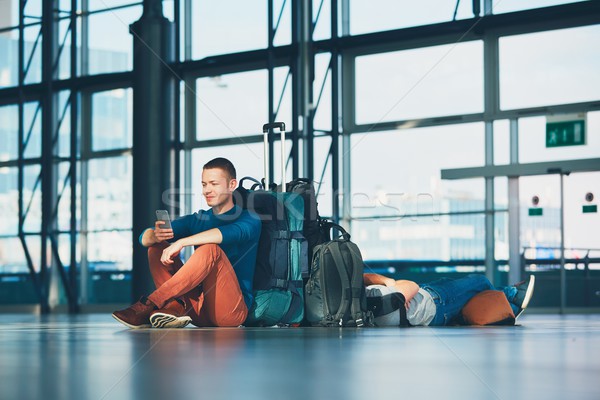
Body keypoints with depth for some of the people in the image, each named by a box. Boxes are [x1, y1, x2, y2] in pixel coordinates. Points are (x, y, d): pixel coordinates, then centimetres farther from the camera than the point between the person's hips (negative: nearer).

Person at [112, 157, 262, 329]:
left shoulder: (249, 219, 2)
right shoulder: (195, 220, 16)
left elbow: (230, 233, -24)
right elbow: (145, 238, 4)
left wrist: (182, 241, -30)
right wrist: (156, 235, -21)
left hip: (233, 310, -5)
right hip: (199, 313, 5)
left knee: (211, 249, -28)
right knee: (157, 247, -3)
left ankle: (149, 305, -30)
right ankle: (176, 306, -28)